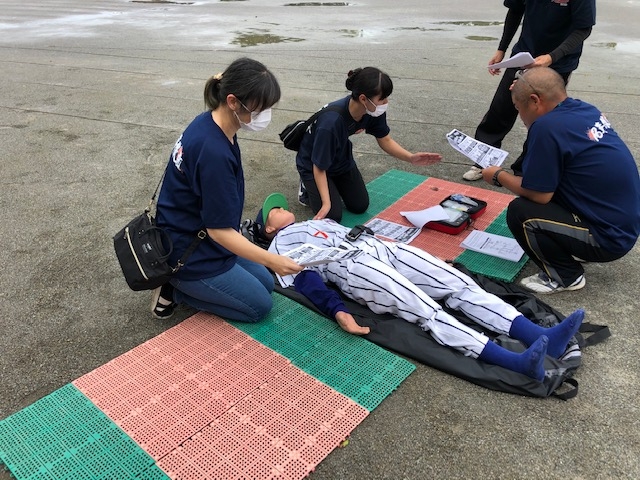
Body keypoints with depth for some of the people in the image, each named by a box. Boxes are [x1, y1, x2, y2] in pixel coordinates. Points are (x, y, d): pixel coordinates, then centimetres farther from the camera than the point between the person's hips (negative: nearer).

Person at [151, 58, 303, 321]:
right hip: (187, 252, -9)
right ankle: (174, 289, 4)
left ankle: (181, 281, 16)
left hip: (196, 237, 9)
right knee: (259, 305, 4)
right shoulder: (213, 151, -32)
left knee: (266, 284, 18)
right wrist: (272, 260, -28)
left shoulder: (209, 122, -3)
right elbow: (219, 229, -26)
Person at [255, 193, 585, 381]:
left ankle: (540, 336, -24)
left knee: (459, 283, -13)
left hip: (379, 248, 7)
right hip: (352, 268, -7)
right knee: (428, 312, -26)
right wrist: (338, 312, -18)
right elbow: (306, 281, -2)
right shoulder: (281, 244, 15)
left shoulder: (321, 222, 36)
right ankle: (517, 362, -38)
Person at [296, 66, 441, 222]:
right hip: (313, 164, -6)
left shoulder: (374, 111, -22)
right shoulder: (330, 122, -41)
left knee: (360, 206, 7)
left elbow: (385, 140, -5)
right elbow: (319, 167, -30)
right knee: (333, 216, -12)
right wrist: (326, 203, -35)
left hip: (341, 159, 6)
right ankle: (308, 188, 15)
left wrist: (411, 158, -21)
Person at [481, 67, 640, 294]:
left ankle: (566, 276, 3)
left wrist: (499, 176, -1)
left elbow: (539, 194, -19)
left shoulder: (547, 127, -23)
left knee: (519, 212, -15)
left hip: (608, 239, -9)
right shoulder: (585, 109, 3)